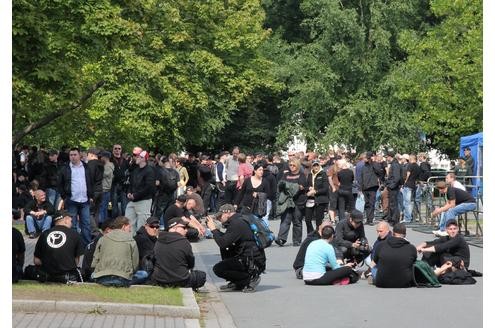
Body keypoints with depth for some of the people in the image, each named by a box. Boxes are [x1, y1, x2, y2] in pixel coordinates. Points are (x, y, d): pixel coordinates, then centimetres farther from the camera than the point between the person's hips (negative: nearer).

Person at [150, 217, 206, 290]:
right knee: (202, 275, 18)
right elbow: (191, 264, 1)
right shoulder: (184, 242, -11)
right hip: (180, 282, -3)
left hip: (159, 281, 3)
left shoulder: (158, 241, 4)